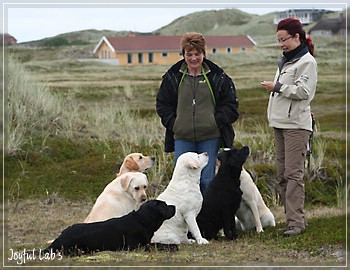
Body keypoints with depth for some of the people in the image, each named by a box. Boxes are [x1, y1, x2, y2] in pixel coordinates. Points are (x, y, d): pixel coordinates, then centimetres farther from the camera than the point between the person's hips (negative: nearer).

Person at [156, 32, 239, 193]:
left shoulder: (217, 77, 3)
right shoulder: (173, 77, 6)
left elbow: (231, 104, 7)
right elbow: (162, 104, 12)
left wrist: (216, 121, -6)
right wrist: (173, 124, 0)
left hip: (209, 137, -1)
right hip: (182, 138, 1)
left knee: (207, 180, 1)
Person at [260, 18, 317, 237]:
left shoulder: (307, 61, -8)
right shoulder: (285, 61, 19)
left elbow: (303, 91, -17)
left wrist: (277, 87, -12)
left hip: (296, 124, -9)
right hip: (281, 123, 9)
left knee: (293, 173, -12)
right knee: (282, 174, 7)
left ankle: (296, 222, -13)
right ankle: (294, 217, 11)